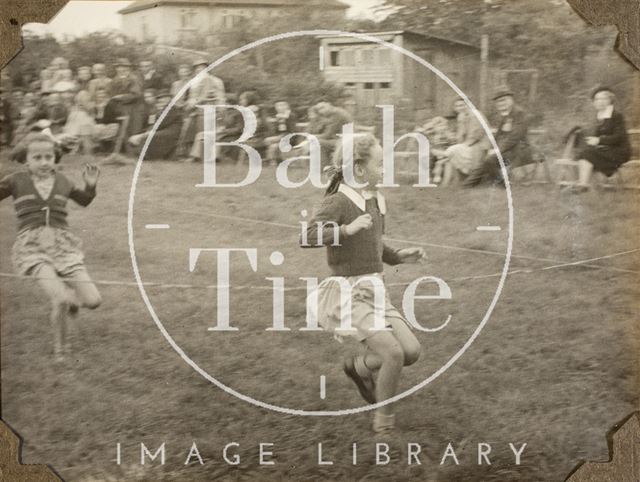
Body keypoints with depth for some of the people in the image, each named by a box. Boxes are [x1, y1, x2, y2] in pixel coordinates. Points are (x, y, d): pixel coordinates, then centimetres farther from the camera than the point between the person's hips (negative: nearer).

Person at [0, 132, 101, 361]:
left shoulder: (62, 182, 13)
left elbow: (83, 200, 30)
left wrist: (90, 185, 12)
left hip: (62, 243, 3)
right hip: (32, 245, -3)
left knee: (92, 301, -6)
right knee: (60, 299, -24)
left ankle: (70, 296, 32)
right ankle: (60, 349, 1)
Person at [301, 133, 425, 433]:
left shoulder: (376, 202, 11)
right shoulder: (338, 202, -13)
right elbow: (306, 238, -26)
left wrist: (399, 256, 12)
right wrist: (347, 228, -32)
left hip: (373, 291, 8)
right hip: (347, 294, -8)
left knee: (411, 351, -4)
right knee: (394, 353, -18)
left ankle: (359, 367, 23)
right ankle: (384, 421, 2)